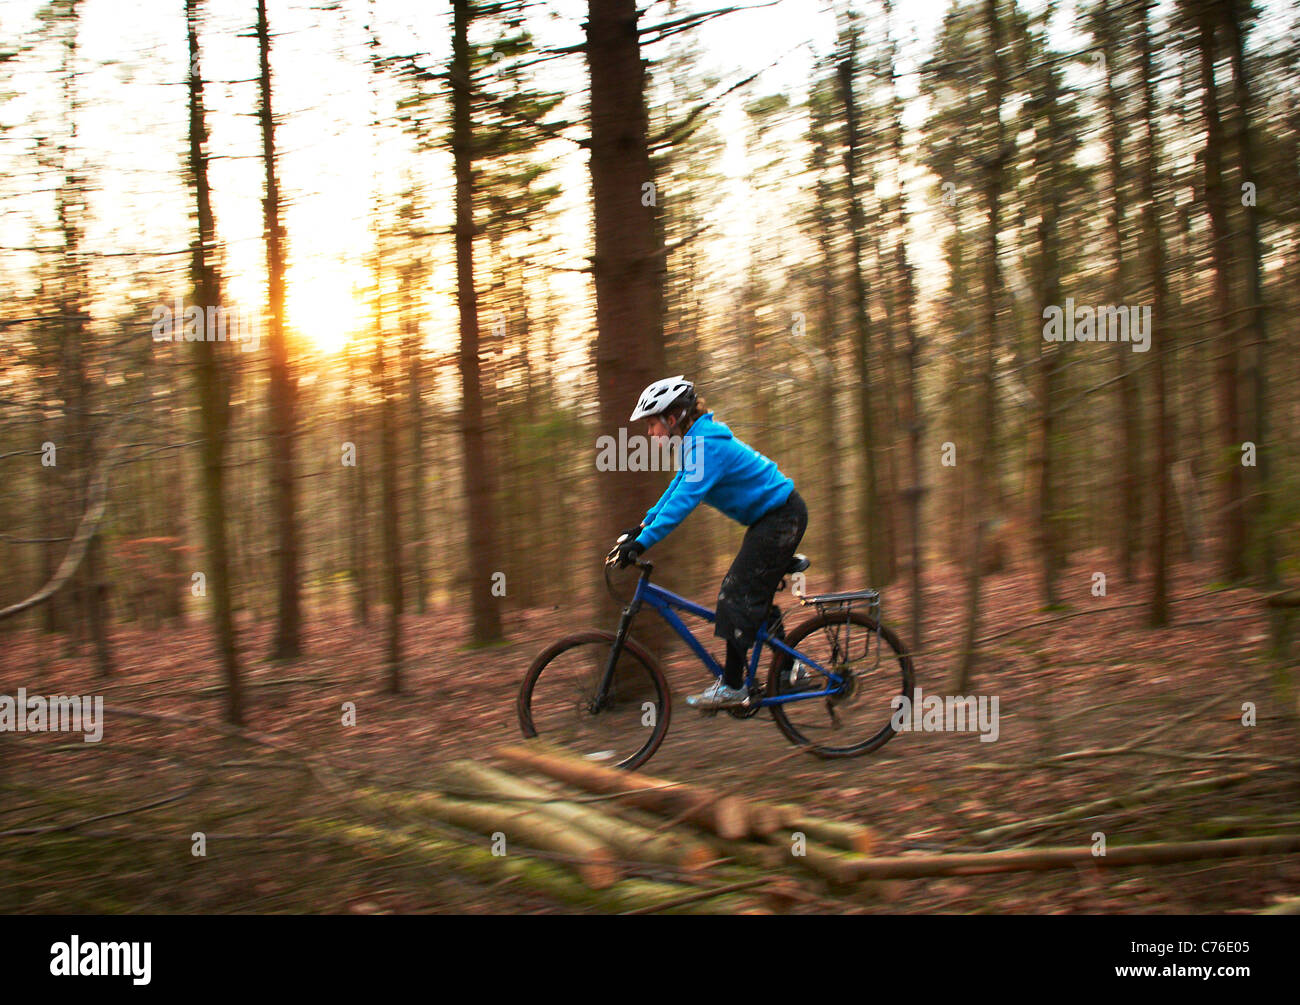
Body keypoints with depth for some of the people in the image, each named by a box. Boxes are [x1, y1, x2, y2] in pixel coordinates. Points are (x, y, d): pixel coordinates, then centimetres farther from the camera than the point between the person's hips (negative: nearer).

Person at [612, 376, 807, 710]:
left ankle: (732, 686, -6)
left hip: (781, 517, -10)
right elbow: (675, 491, 17)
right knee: (754, 597, 15)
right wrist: (642, 526, 13)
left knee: (738, 595, -10)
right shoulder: (695, 443, 7)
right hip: (771, 517, 10)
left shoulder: (708, 446, -24)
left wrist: (642, 542, -33)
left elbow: (683, 500, -31)